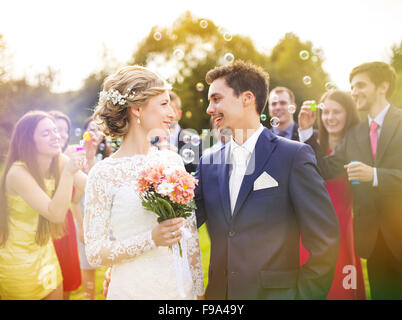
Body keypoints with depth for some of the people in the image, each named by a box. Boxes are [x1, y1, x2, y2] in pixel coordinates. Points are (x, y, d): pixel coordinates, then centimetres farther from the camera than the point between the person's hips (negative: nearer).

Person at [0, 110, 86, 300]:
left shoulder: (59, 161, -7)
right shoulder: (18, 173, -24)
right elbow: (56, 214, -30)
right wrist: (68, 172, -39)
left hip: (45, 252, 6)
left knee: (56, 294, 15)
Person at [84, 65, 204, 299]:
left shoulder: (173, 161, 1)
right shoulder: (104, 174, -12)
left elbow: (191, 232, 6)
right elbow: (95, 253, -10)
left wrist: (198, 289, 6)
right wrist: (151, 239, -20)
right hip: (133, 290, -4)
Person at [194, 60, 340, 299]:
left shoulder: (295, 156, -10)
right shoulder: (209, 163, 5)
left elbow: (325, 240, -11)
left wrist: (304, 295, -11)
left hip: (274, 291, -4)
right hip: (219, 292, 5)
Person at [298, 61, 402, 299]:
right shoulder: (354, 134, 10)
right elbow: (325, 170, 6)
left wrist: (375, 175, -27)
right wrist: (307, 131, 0)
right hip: (373, 239, 4)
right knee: (381, 291, 14)